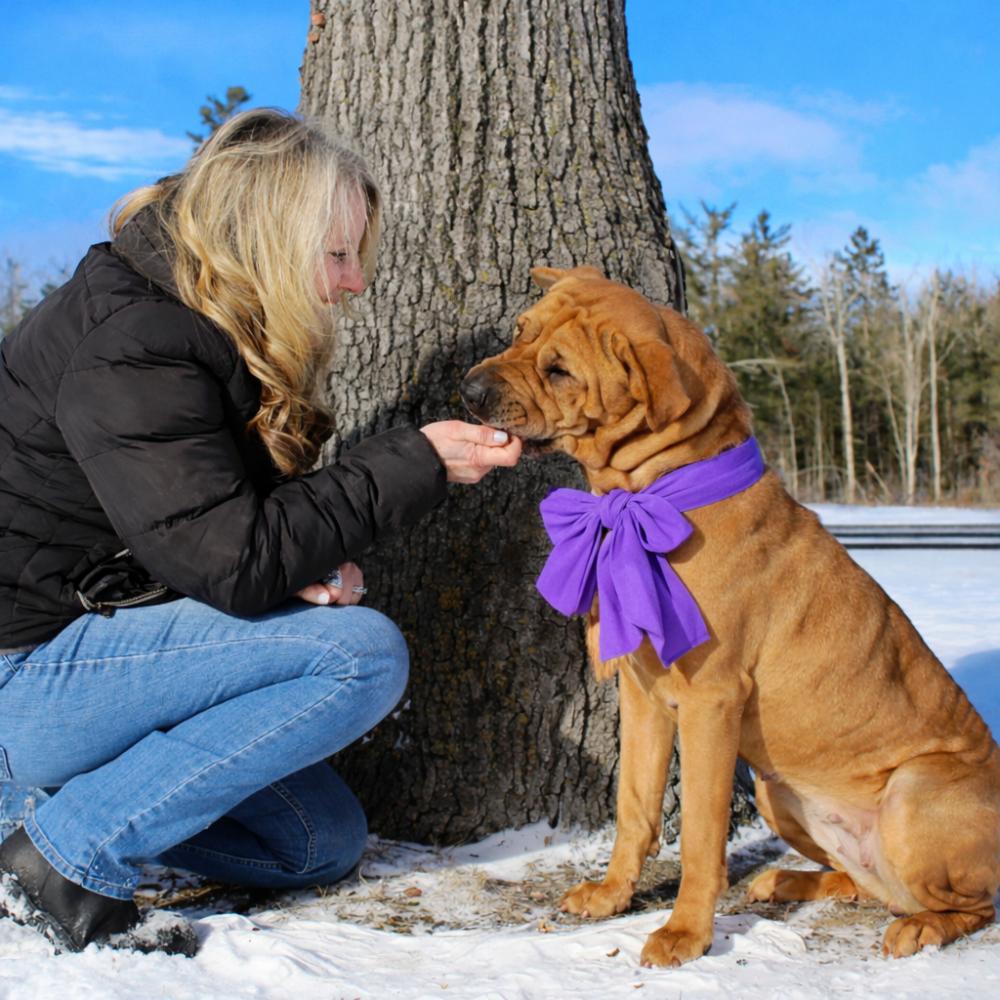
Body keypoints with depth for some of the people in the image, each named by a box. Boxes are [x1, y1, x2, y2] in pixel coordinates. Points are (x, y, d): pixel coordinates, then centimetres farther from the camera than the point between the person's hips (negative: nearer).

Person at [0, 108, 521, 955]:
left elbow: (222, 520, 14)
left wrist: (307, 565, -9)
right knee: (365, 652, -23)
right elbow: (231, 562, -27)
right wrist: (417, 465, -22)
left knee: (327, 842, 9)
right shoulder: (130, 352, -23)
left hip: (92, 635, 9)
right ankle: (70, 856, -15)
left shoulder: (208, 330, 7)